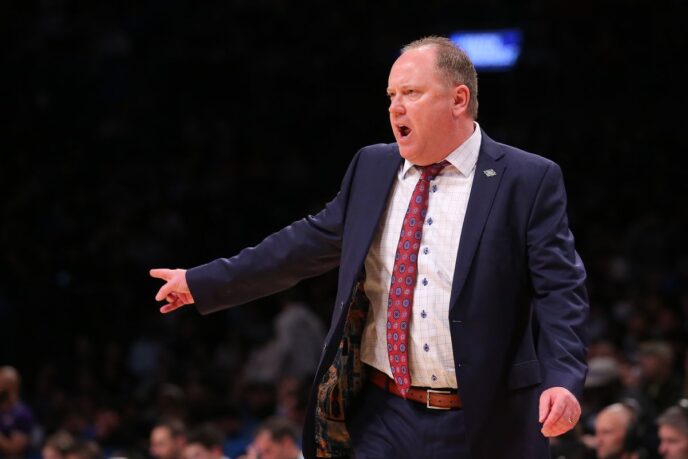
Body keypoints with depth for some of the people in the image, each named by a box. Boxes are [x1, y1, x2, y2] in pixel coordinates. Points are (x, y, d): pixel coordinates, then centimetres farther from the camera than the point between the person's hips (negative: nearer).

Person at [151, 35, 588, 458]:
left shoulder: (530, 181, -4)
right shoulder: (372, 167, 11)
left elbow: (560, 288, -9)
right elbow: (310, 242, 20)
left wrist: (563, 378, -25)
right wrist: (205, 283, 21)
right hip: (382, 417, 4)